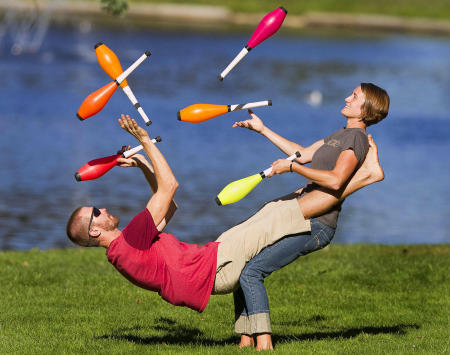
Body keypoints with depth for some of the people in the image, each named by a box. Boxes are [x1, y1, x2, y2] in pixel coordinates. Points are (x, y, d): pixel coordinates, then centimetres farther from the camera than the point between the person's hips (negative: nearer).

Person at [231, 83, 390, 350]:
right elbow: (304, 154, 29)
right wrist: (263, 130, 31)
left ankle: (264, 343, -21)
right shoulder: (342, 134, 20)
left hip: (316, 226, -10)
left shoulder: (357, 138, -11)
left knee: (251, 271, -19)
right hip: (301, 218, 10)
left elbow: (335, 180, -26)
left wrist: (292, 167, -19)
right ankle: (247, 338, 9)